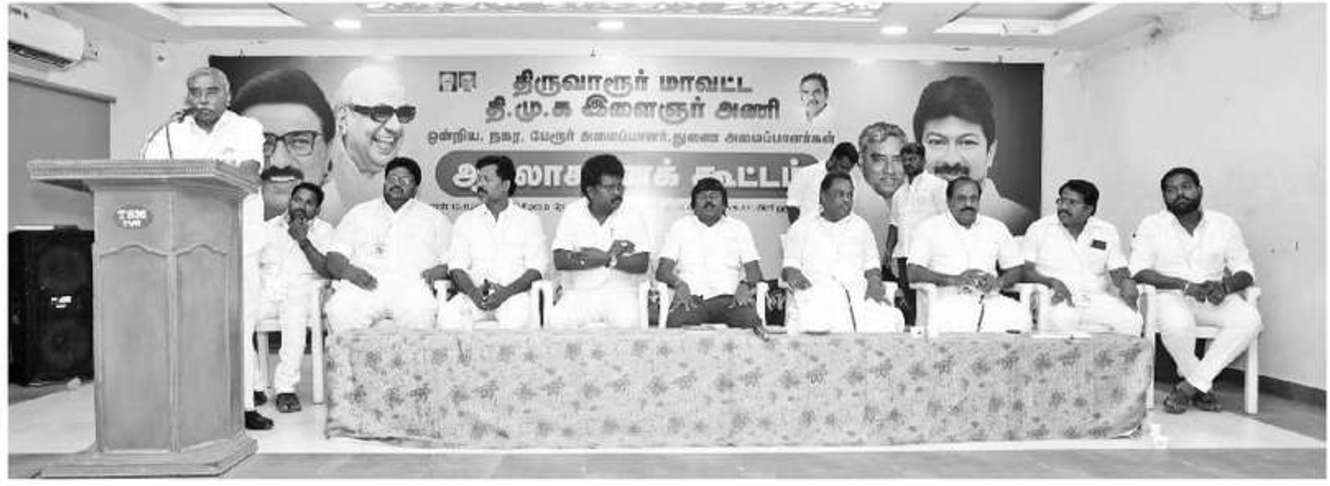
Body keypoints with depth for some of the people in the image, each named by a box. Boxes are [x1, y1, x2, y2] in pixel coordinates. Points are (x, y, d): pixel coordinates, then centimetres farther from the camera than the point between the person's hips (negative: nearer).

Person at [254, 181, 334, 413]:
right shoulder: (269, 227, 19)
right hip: (265, 290, 3)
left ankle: (286, 387, -30)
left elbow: (328, 270, -5)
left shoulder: (323, 231, 9)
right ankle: (253, 385, -16)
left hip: (301, 290, -3)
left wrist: (304, 242, -14)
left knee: (295, 312, -36)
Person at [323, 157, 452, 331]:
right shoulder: (359, 213, 25)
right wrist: (350, 271, -6)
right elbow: (334, 258, 16)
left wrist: (434, 272, -8)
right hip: (364, 286, 1)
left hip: (411, 286, -1)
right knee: (341, 310, -32)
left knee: (418, 312, -36)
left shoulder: (434, 218, 23)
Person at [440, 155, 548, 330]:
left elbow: (536, 267, 1)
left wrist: (506, 292, -16)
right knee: (449, 314, -30)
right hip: (473, 294, 2)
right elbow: (457, 265, 8)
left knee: (519, 317, -36)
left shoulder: (528, 220, 11)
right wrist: (473, 292, -14)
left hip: (514, 294, -2)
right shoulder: (465, 220, 17)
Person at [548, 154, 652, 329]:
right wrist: (608, 256, -12)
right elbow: (560, 261, -8)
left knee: (627, 321, -32)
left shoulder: (633, 217, 3)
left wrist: (608, 259, -20)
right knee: (557, 321, -28)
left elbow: (642, 264, -6)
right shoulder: (572, 213, 4)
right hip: (579, 293, 0)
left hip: (619, 293, 0)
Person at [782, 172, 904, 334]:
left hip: (858, 289, 3)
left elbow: (871, 264, 22)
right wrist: (792, 274, -13)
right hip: (816, 289, -3)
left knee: (888, 319, -30)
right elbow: (790, 265, 12)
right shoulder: (801, 227, 19)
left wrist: (874, 280, -1)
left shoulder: (861, 225, 28)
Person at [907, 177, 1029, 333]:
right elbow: (913, 273, -2)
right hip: (948, 299, -3)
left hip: (988, 298, 3)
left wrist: (998, 282, -3)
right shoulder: (929, 228, 9)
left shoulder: (996, 228, 22)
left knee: (1019, 316, -29)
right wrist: (954, 280, -14)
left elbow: (1016, 269, 20)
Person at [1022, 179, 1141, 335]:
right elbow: (1025, 270, 2)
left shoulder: (1107, 232, 16)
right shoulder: (1039, 229, 8)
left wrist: (1126, 282, -11)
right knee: (1059, 321, -37)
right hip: (1057, 299, -3)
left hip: (1097, 298, 3)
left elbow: (1118, 271, 14)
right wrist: (1052, 282, -16)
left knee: (1131, 321, -26)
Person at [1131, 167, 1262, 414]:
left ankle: (1190, 385, -19)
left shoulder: (1224, 224, 9)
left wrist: (1226, 286, -19)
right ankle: (1202, 386, -8)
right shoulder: (1151, 225, 1)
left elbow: (1246, 271, 6)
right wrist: (1185, 285, -22)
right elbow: (1139, 271, -10)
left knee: (1249, 319, -28)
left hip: (1215, 299, 3)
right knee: (1177, 324, -37)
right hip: (1170, 295, -3)